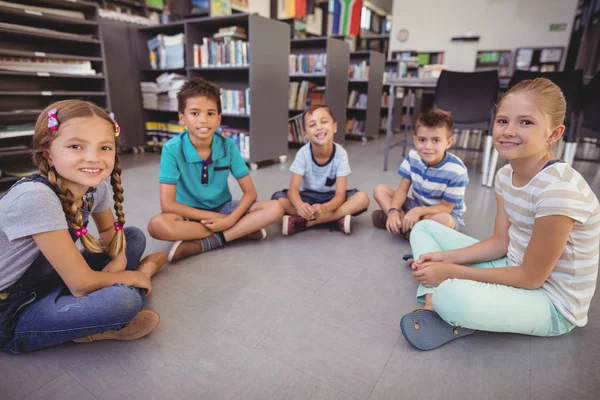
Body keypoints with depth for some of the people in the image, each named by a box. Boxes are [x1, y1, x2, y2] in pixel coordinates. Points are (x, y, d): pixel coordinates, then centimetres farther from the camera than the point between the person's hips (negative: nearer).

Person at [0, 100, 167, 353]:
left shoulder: (97, 186, -10)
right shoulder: (35, 198, -30)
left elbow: (110, 230, 10)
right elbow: (82, 285, -27)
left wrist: (119, 260, -11)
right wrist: (133, 277, -11)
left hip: (51, 284, 8)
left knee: (135, 237, 5)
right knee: (123, 300, -31)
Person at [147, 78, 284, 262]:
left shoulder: (228, 146, -10)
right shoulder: (172, 149, -16)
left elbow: (250, 193, -8)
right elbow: (167, 204, -20)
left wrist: (231, 220, -25)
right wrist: (213, 218, -21)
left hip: (223, 208, 2)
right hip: (190, 214, -2)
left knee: (275, 208, -19)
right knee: (157, 225, -35)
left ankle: (202, 244, -22)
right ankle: (243, 230, -24)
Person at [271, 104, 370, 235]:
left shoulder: (340, 154, -19)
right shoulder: (303, 153, -19)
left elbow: (340, 195, -23)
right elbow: (293, 189, -26)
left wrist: (324, 208, -46)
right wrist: (300, 205, -50)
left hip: (331, 199, 1)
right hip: (308, 197, 0)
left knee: (363, 198, -27)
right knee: (280, 199, -29)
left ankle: (302, 222, -29)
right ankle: (337, 219, -26)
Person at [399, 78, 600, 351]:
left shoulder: (559, 189, -28)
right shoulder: (506, 175, -3)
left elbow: (532, 278, -22)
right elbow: (501, 242, 2)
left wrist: (452, 272, -20)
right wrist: (445, 258, -11)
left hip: (552, 302, -8)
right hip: (515, 269, 8)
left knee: (454, 297, -40)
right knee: (424, 229, 4)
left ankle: (440, 301, -5)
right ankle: (437, 306, -11)